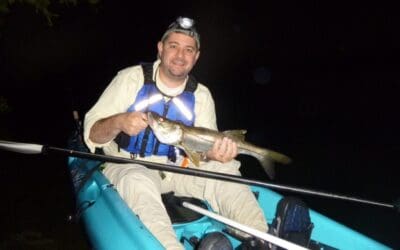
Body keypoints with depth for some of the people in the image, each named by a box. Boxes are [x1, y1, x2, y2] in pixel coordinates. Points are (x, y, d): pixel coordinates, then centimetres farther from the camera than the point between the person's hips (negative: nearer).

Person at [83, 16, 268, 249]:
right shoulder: (131, 79, -7)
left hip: (176, 169, 3)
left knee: (224, 169, -21)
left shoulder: (201, 95, 2)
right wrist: (118, 122, -31)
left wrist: (214, 154, -25)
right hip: (127, 166, -3)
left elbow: (203, 149, -1)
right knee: (138, 182, -37)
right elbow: (92, 133, -9)